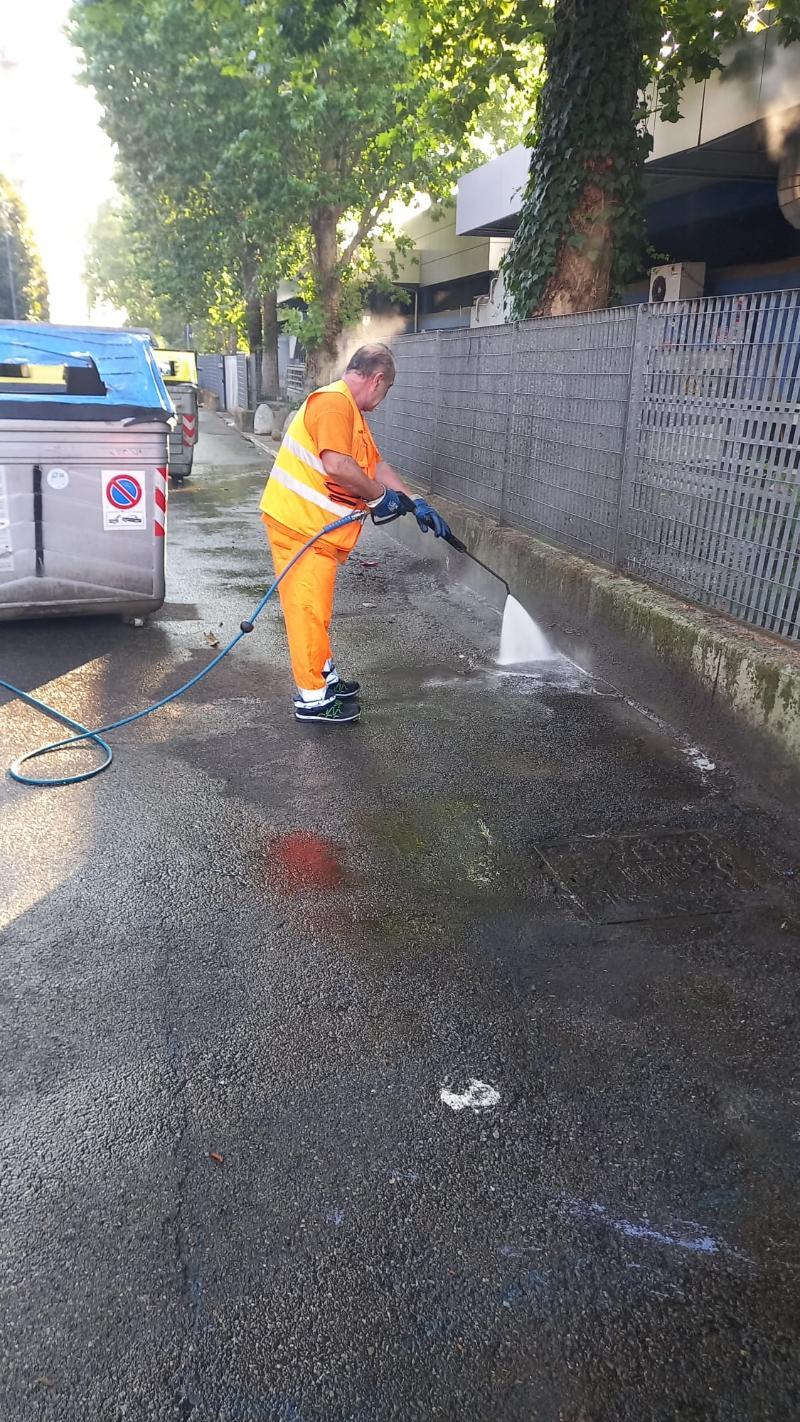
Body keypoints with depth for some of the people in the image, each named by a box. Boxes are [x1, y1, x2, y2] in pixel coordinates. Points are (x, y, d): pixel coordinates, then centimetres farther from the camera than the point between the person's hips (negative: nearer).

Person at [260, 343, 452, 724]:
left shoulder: (350, 411, 19)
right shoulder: (334, 401, -15)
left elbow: (376, 464, 22)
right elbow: (337, 465, -28)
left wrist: (417, 505, 18)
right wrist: (379, 495, -14)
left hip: (316, 529, 11)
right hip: (299, 525, -11)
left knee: (317, 609, 19)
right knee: (309, 610, -3)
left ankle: (325, 678, 33)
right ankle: (313, 699, 6)